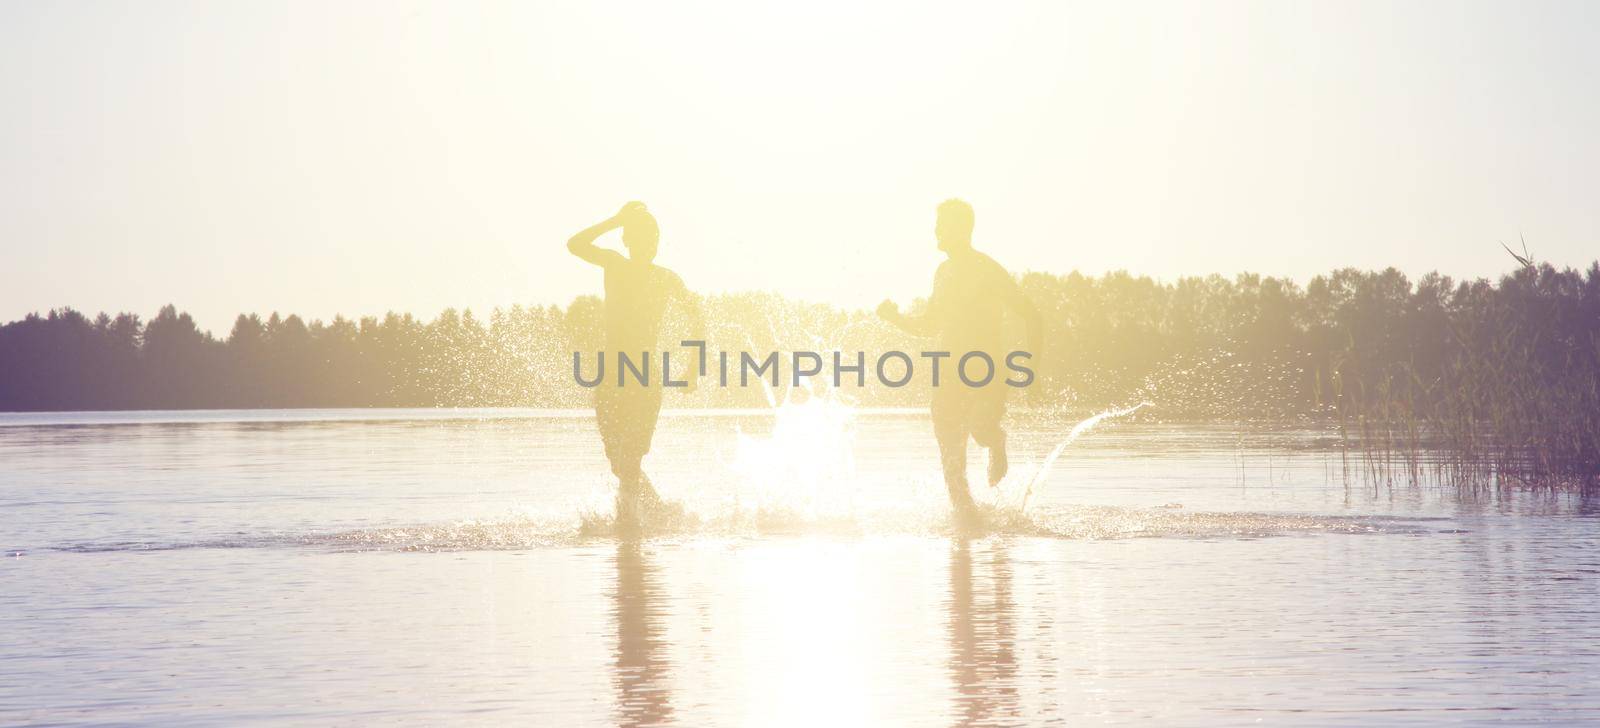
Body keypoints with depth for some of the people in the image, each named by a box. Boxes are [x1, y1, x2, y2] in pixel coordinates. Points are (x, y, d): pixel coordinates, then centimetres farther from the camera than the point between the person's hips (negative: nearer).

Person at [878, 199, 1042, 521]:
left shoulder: (987, 270, -6)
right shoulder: (944, 272, 14)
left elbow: (1030, 315, -6)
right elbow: (930, 326, 24)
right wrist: (895, 317, 6)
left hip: (987, 370, -6)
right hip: (951, 371, 6)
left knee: (981, 428, -27)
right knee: (951, 456, -2)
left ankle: (996, 440, 9)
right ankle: (966, 516, 9)